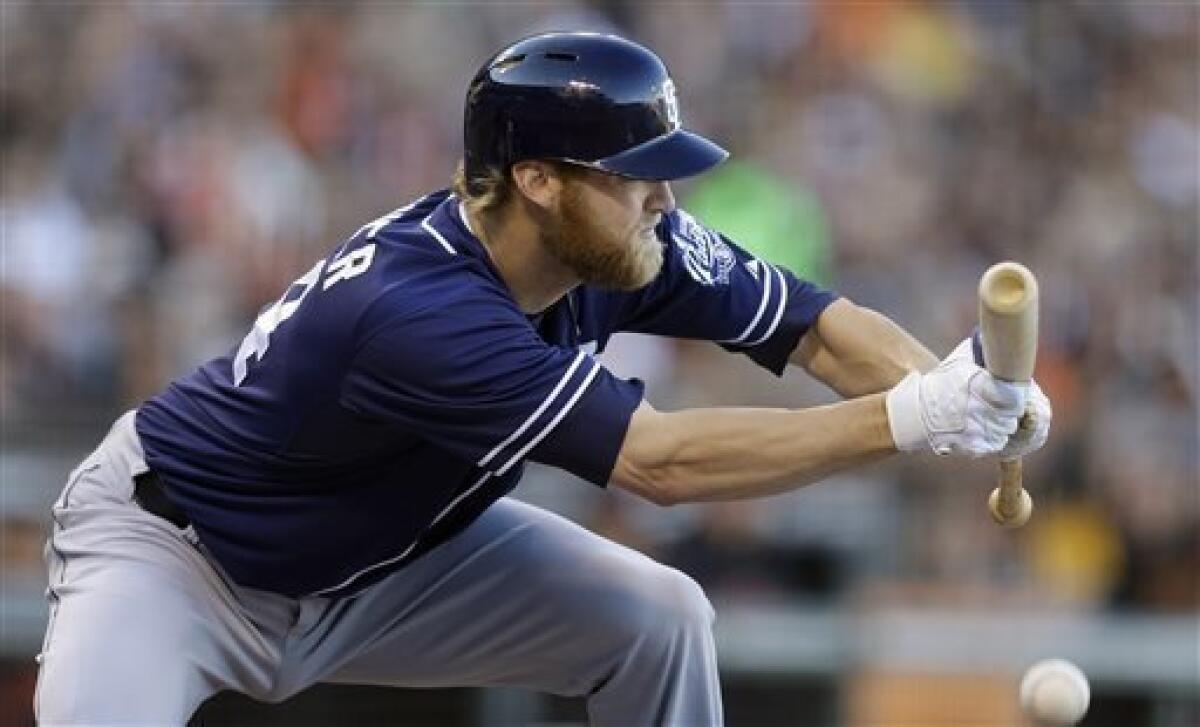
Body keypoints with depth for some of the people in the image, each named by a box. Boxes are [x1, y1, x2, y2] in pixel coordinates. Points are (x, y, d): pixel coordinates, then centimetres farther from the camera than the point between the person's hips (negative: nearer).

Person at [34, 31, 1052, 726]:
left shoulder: (619, 240, -15)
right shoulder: (419, 307, -38)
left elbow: (817, 326, -11)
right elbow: (660, 461, -40)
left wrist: (953, 392, -32)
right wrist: (908, 422, -41)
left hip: (385, 554, 8)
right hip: (174, 541, -8)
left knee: (660, 618, -4)